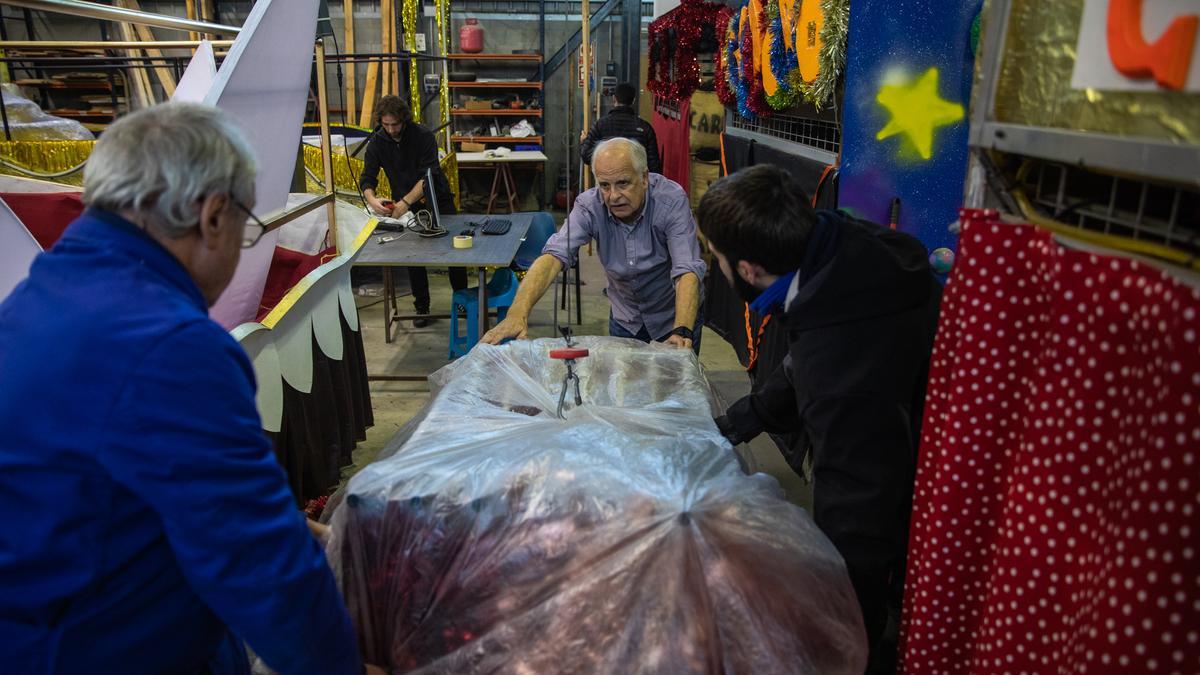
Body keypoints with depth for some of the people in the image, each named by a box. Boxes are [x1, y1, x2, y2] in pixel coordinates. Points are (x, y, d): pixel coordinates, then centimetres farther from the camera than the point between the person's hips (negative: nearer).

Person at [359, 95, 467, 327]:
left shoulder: (423, 136, -18)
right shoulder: (377, 142, -7)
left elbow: (428, 176, -26)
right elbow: (367, 178, -11)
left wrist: (405, 202, -36)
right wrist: (371, 199, -34)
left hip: (437, 200, -2)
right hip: (405, 206, 3)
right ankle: (421, 307, 13)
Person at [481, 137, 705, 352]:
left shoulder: (671, 200, -27)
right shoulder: (589, 206, -21)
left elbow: (687, 271, -34)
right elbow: (554, 255, -32)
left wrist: (682, 332, -52)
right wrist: (517, 313, -48)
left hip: (675, 316, -2)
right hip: (625, 318, 2)